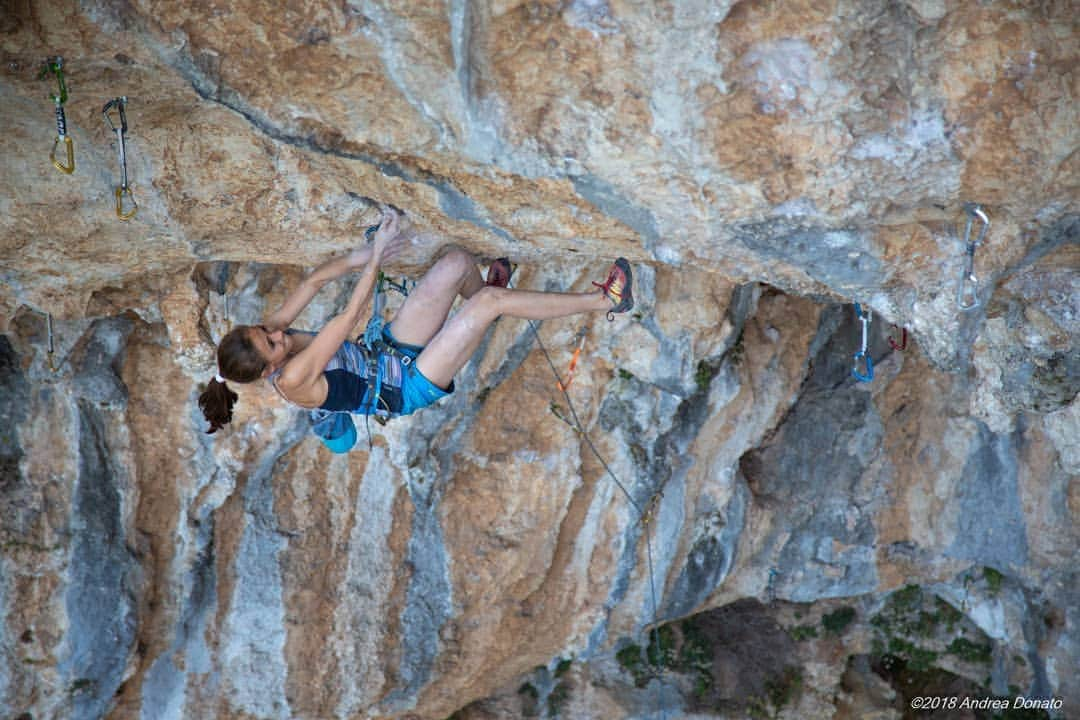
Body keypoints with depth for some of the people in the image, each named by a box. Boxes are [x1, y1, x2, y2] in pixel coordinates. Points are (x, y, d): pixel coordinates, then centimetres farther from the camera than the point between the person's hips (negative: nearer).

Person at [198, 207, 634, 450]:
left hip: (388, 350, 8)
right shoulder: (292, 379, -30)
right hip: (408, 387, -8)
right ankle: (604, 302, -8)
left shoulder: (264, 336, -9)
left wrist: (359, 258, -19)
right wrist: (376, 256, -25)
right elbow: (350, 318, -30)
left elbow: (313, 282, -4)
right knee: (490, 300, -21)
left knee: (457, 261, -1)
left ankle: (484, 306, 35)